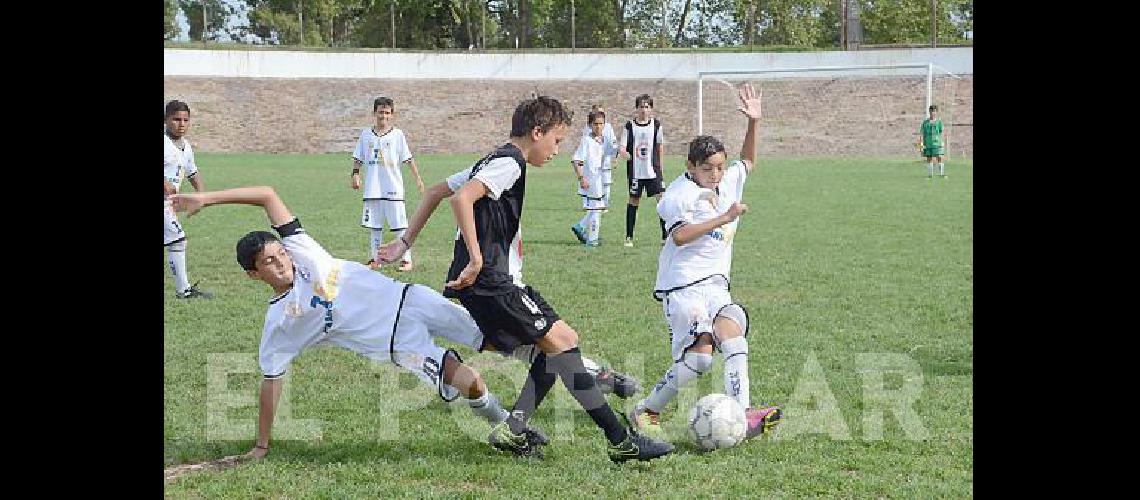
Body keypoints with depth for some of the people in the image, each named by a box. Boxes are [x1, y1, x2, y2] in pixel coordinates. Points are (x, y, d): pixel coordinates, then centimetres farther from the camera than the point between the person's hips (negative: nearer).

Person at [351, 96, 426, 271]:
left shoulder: (397, 135, 1)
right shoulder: (366, 134, 9)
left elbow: (408, 158, 0)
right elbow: (358, 157, 14)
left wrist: (418, 178, -6)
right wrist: (355, 174, 0)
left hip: (393, 188, -3)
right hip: (372, 189, 3)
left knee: (399, 226, -5)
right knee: (374, 226, 10)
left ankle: (406, 260, -2)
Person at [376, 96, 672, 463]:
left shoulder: (491, 162, 22)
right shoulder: (509, 162, -10)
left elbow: (436, 192, 27)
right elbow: (462, 198, -26)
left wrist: (404, 244, 27)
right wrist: (476, 260, -26)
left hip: (477, 282, 10)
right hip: (488, 282, -10)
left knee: (552, 349, 9)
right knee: (563, 340, -11)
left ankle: (513, 430, 3)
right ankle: (621, 440, -14)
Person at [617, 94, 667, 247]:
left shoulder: (656, 125, 3)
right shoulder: (629, 126, -1)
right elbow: (622, 148, -1)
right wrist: (624, 153, -23)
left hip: (653, 171, 1)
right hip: (635, 171, -1)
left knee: (661, 199, -8)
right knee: (633, 201, 5)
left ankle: (665, 235, -2)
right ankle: (629, 237, 13)